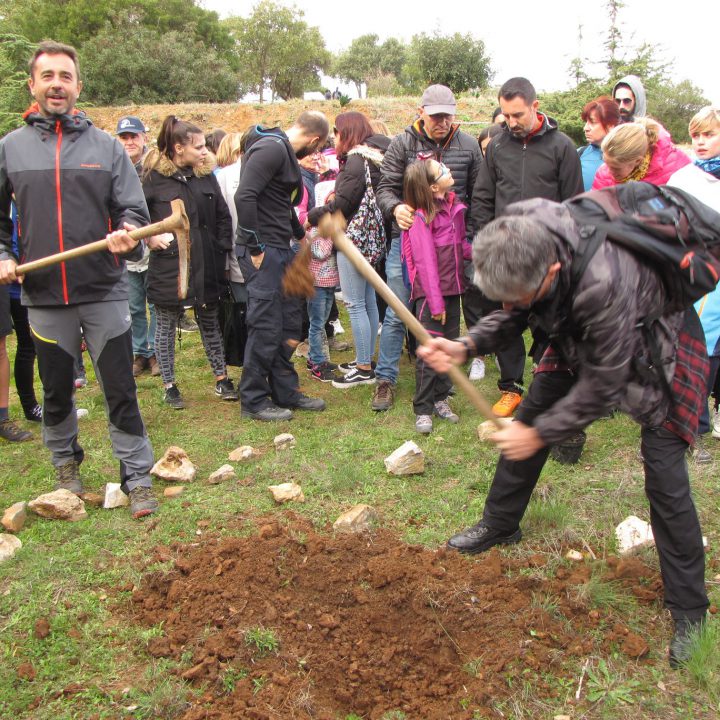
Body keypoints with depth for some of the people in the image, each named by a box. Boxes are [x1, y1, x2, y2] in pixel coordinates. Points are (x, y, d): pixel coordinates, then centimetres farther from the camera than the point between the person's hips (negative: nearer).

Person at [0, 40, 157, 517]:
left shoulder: (106, 146, 3)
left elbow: (134, 209, 1)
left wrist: (127, 234, -19)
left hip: (105, 293, -1)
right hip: (43, 296, 2)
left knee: (121, 391, 2)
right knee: (56, 392, 16)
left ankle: (137, 478, 13)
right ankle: (66, 462, 38)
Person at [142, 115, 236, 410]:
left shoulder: (205, 175, 6)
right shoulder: (154, 177, -8)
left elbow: (223, 216, 13)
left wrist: (222, 248, 6)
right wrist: (150, 237, -17)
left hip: (206, 265, 4)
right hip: (168, 266, -4)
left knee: (210, 322, 14)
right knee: (166, 326, 8)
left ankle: (221, 379, 25)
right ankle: (169, 386, 20)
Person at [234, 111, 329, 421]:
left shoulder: (284, 150, 17)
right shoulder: (271, 148, -15)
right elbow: (244, 196, -25)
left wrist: (301, 234, 36)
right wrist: (254, 247, -22)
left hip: (280, 249, 10)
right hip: (263, 251, -10)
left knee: (289, 322, 14)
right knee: (265, 327, -4)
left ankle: (285, 392, 25)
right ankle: (253, 400, 9)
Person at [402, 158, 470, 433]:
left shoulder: (454, 206, 7)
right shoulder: (421, 217, -15)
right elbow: (426, 262, -17)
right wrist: (435, 302, -17)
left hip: (452, 289, 7)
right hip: (430, 292, -7)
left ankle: (441, 399, 26)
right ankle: (423, 410, 6)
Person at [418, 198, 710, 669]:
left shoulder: (602, 285, -45)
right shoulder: (518, 244, -26)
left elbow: (603, 385, -32)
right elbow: (512, 316, -6)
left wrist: (541, 434, -23)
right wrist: (466, 346, -24)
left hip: (655, 345, -6)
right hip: (581, 336, 7)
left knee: (664, 476, -9)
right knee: (527, 418, 9)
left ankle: (689, 611, 8)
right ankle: (499, 526, 31)